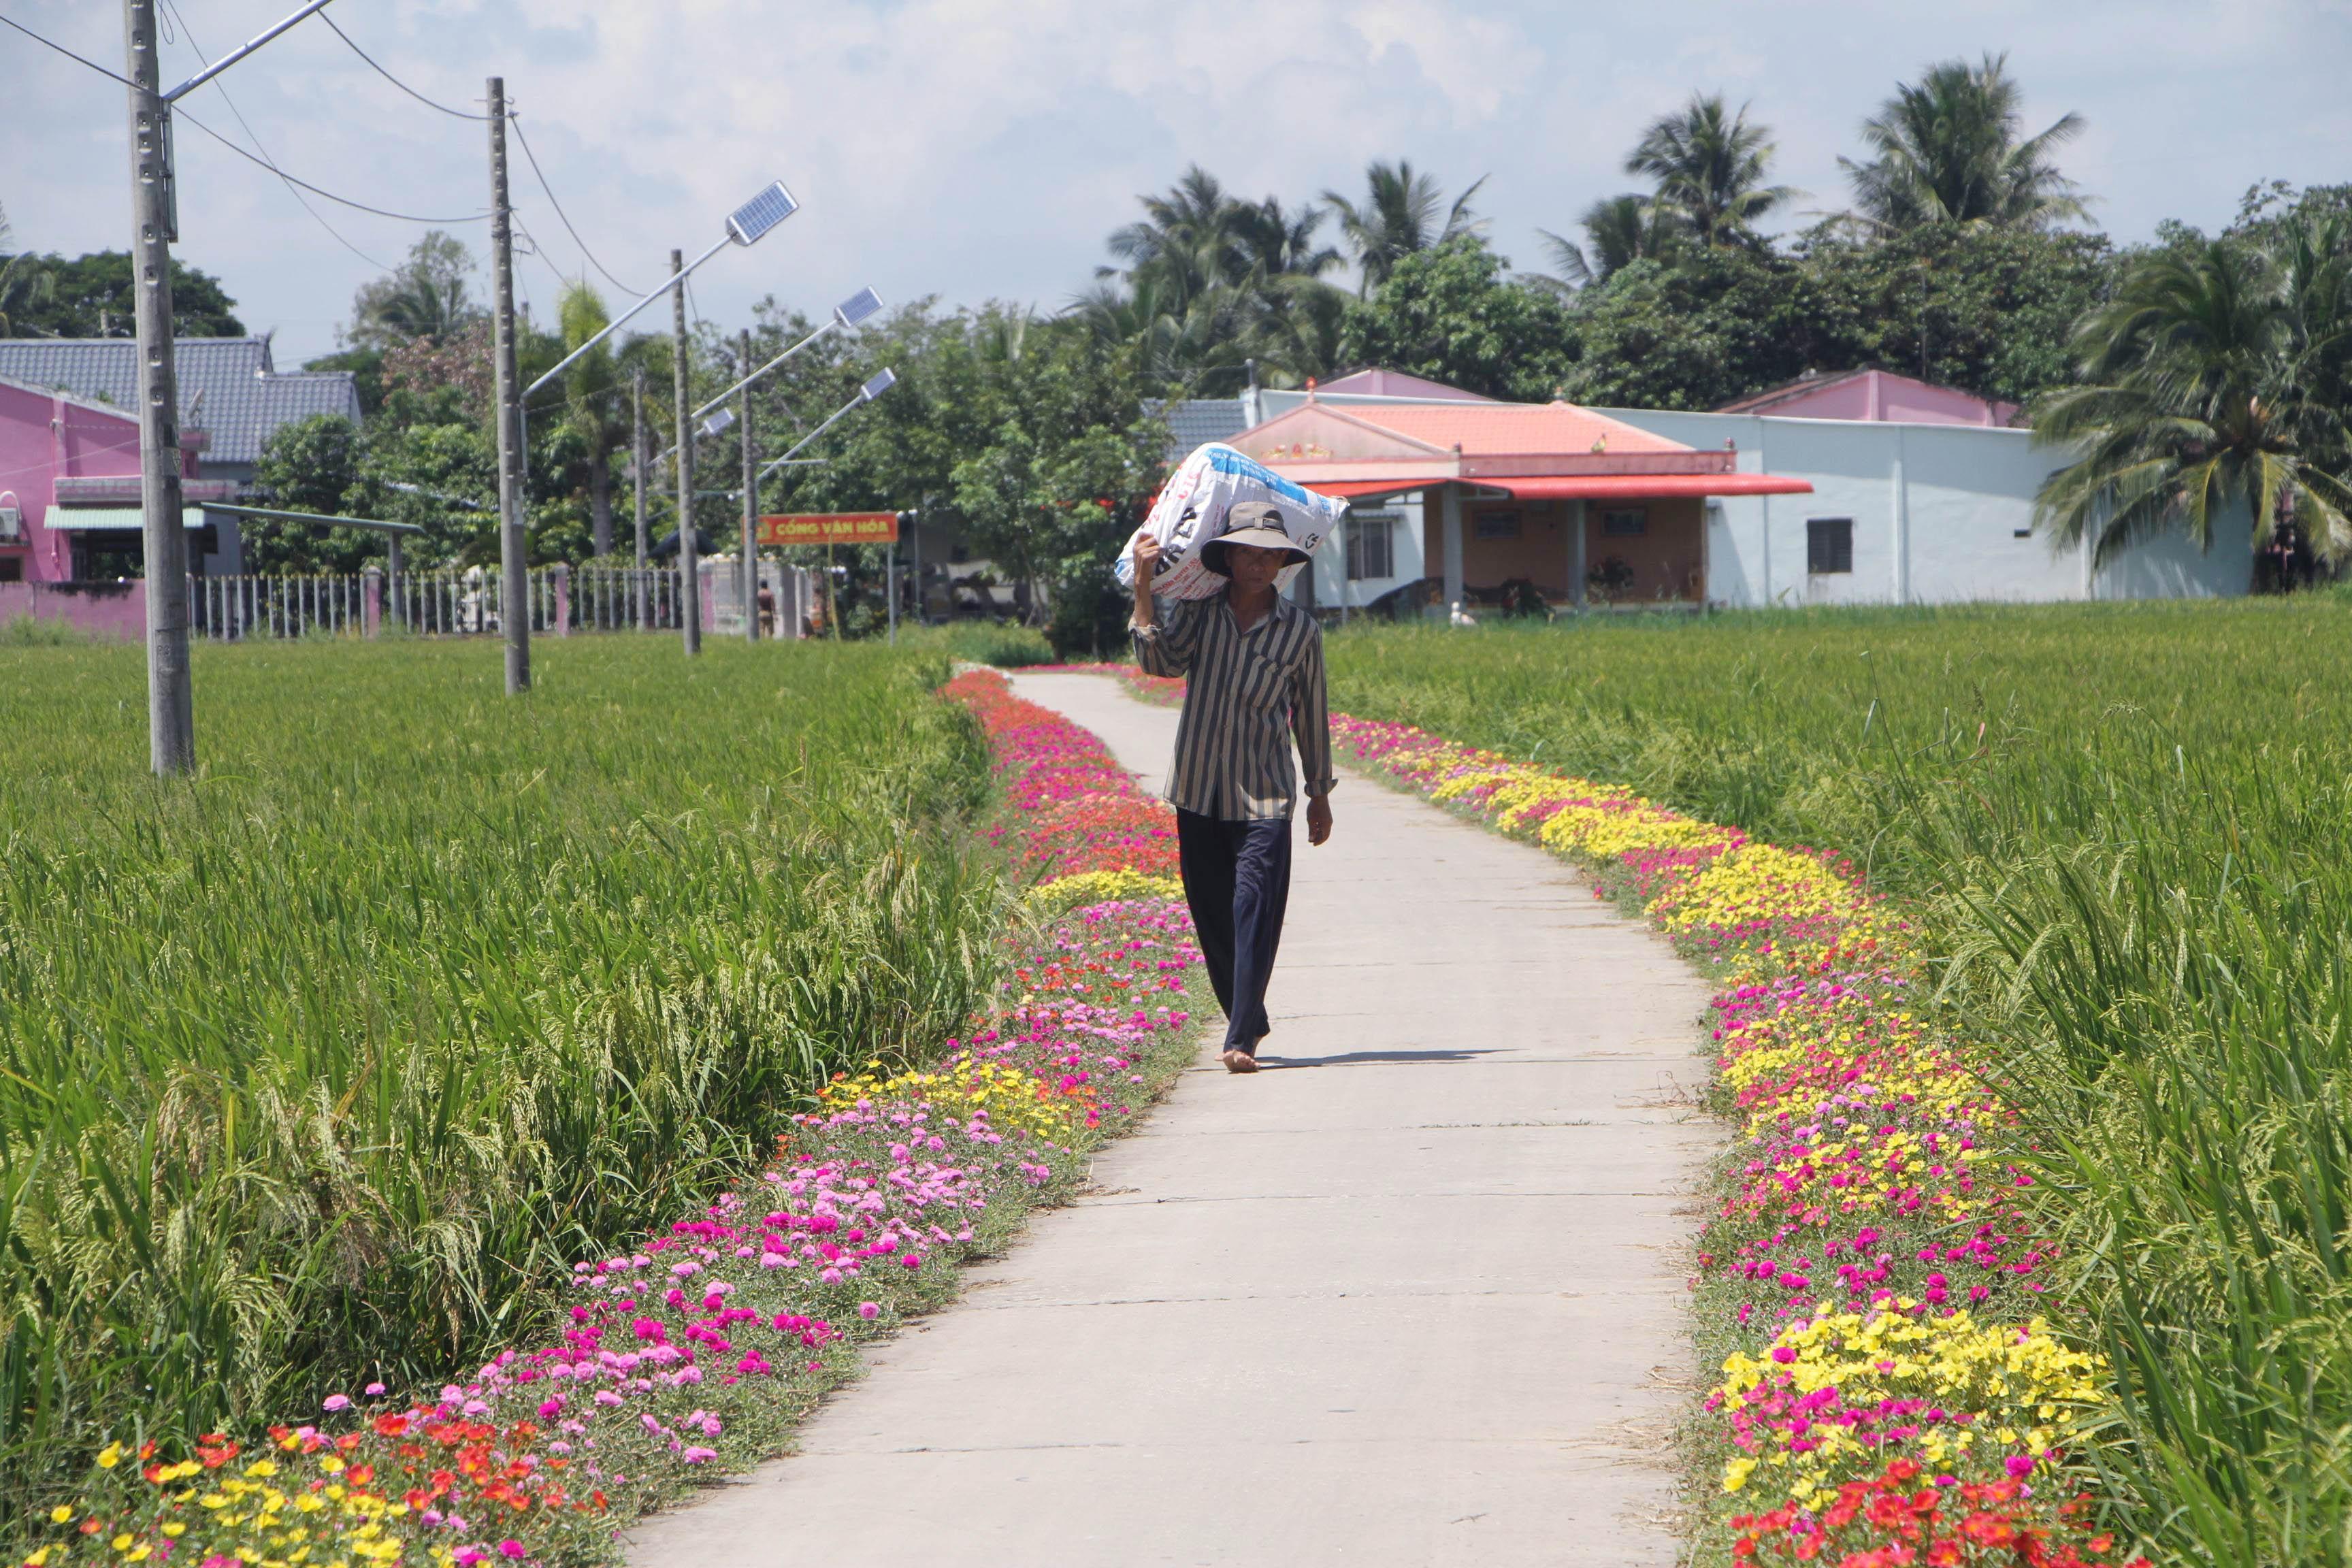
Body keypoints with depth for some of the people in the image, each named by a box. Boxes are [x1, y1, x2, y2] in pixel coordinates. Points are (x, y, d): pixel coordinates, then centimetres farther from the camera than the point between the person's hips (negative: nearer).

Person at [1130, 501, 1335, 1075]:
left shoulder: (1299, 630, 1)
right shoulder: (1197, 610, 3)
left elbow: (1310, 714, 11)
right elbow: (1162, 661, -14)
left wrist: (1320, 792, 17)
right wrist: (1144, 589, -22)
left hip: (1263, 796, -2)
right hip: (1199, 791, 2)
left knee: (1256, 915, -13)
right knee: (1213, 917, 7)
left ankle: (1241, 1041, -17)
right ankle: (1249, 1021, 24)